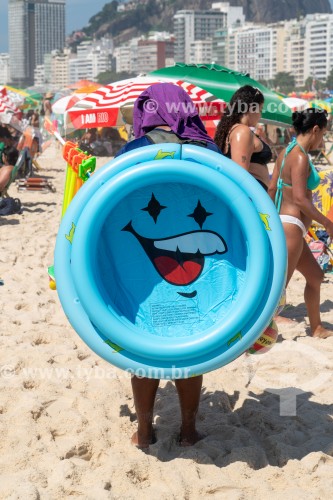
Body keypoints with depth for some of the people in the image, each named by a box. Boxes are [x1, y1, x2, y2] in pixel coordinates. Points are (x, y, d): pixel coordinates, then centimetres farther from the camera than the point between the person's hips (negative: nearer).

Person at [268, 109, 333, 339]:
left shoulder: (286, 152, 11)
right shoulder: (300, 157, -16)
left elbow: (272, 190, 14)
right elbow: (299, 199, -21)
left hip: (283, 224, 10)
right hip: (291, 227, -10)